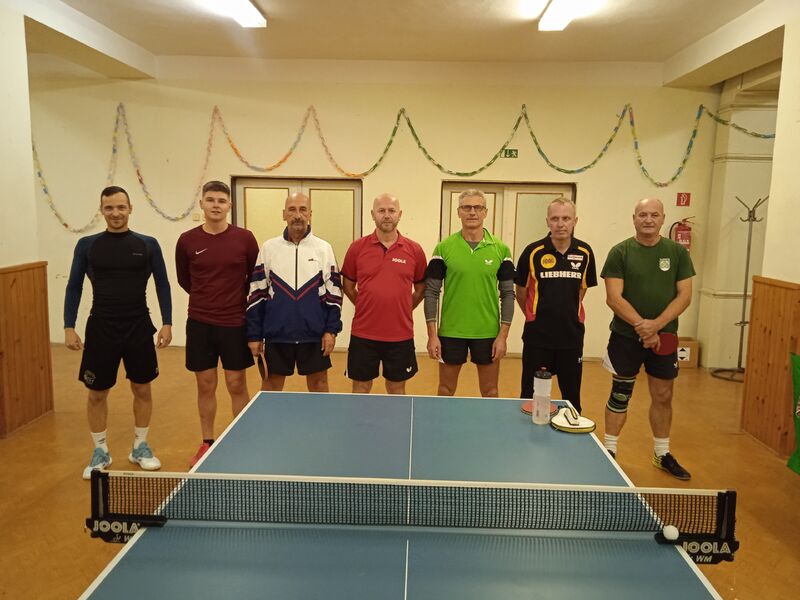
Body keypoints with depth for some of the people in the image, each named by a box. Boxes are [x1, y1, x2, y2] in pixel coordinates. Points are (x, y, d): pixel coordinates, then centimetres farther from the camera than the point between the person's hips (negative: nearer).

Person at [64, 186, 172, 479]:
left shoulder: (148, 244, 0)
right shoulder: (87, 245, 1)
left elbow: (162, 285, 4)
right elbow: (74, 287, 4)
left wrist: (167, 323, -2)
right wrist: (69, 327, -3)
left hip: (139, 328, 0)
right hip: (101, 328, 0)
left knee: (142, 390, 9)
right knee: (97, 393, 7)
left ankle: (140, 447, 28)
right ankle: (100, 451, 26)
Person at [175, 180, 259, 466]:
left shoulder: (244, 238, -5)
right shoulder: (187, 241, -1)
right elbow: (184, 279, 14)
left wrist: (237, 299, 9)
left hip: (235, 324, -1)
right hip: (199, 324, 1)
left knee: (237, 386, 5)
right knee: (205, 386, 10)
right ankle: (207, 443, 25)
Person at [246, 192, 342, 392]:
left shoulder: (324, 248, 1)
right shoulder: (269, 248, 2)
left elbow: (334, 292, 1)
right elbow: (256, 293, 3)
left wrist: (331, 330, -5)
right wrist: (254, 334, 1)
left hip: (314, 335, 0)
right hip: (276, 334, 1)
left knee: (318, 382, 10)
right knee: (271, 383, 11)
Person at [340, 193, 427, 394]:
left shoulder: (414, 250, -1)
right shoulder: (357, 247, -2)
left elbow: (420, 287, 11)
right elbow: (348, 285, 9)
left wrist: (403, 309, 4)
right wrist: (366, 307, 5)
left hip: (401, 335, 0)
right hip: (363, 334, 0)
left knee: (397, 389, 14)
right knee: (361, 388, 12)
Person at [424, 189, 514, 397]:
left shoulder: (500, 249, 0)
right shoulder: (443, 248, -2)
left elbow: (507, 294, 2)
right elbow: (431, 292, -1)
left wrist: (503, 335, -3)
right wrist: (432, 335, -6)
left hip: (488, 333, 1)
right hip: (450, 332, 0)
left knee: (490, 392, 12)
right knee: (446, 390, 12)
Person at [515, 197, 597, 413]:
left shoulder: (585, 253, -1)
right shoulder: (533, 252, -8)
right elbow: (521, 291, 4)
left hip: (572, 336, 2)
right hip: (537, 336, -2)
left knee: (572, 396, 11)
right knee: (531, 396, 8)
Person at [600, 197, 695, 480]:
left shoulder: (678, 252, 3)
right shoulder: (620, 252, -3)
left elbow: (684, 295, -2)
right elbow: (614, 298, -10)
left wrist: (656, 325, -16)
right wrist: (640, 325, -21)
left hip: (664, 336, 2)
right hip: (626, 336, -2)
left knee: (663, 396, 11)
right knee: (620, 395, 6)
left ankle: (662, 454, 27)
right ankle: (609, 451, 19)